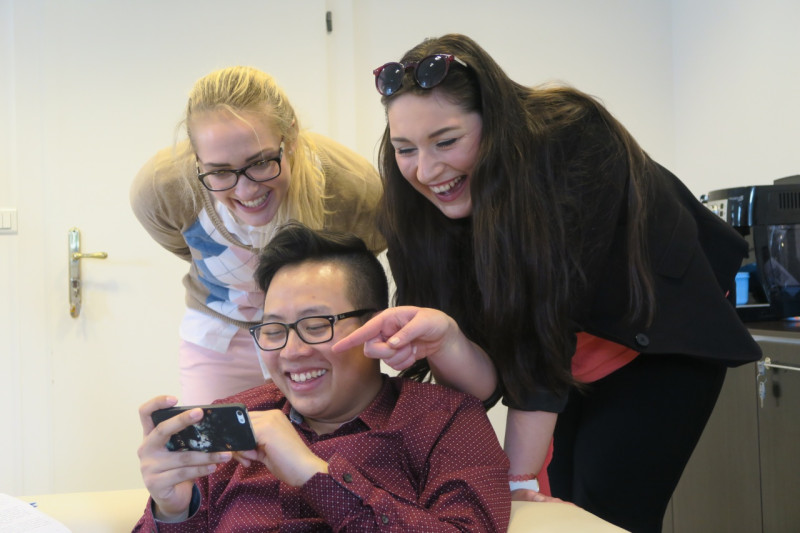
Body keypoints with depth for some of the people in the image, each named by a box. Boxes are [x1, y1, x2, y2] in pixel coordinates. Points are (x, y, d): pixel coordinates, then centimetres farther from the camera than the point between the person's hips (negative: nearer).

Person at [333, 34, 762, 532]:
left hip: (660, 339, -4)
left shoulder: (574, 141, -32)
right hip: (570, 367, 4)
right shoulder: (417, 207, -19)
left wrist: (519, 482, -32)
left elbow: (548, 322, -34)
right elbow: (489, 378, -22)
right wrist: (441, 340, -45)